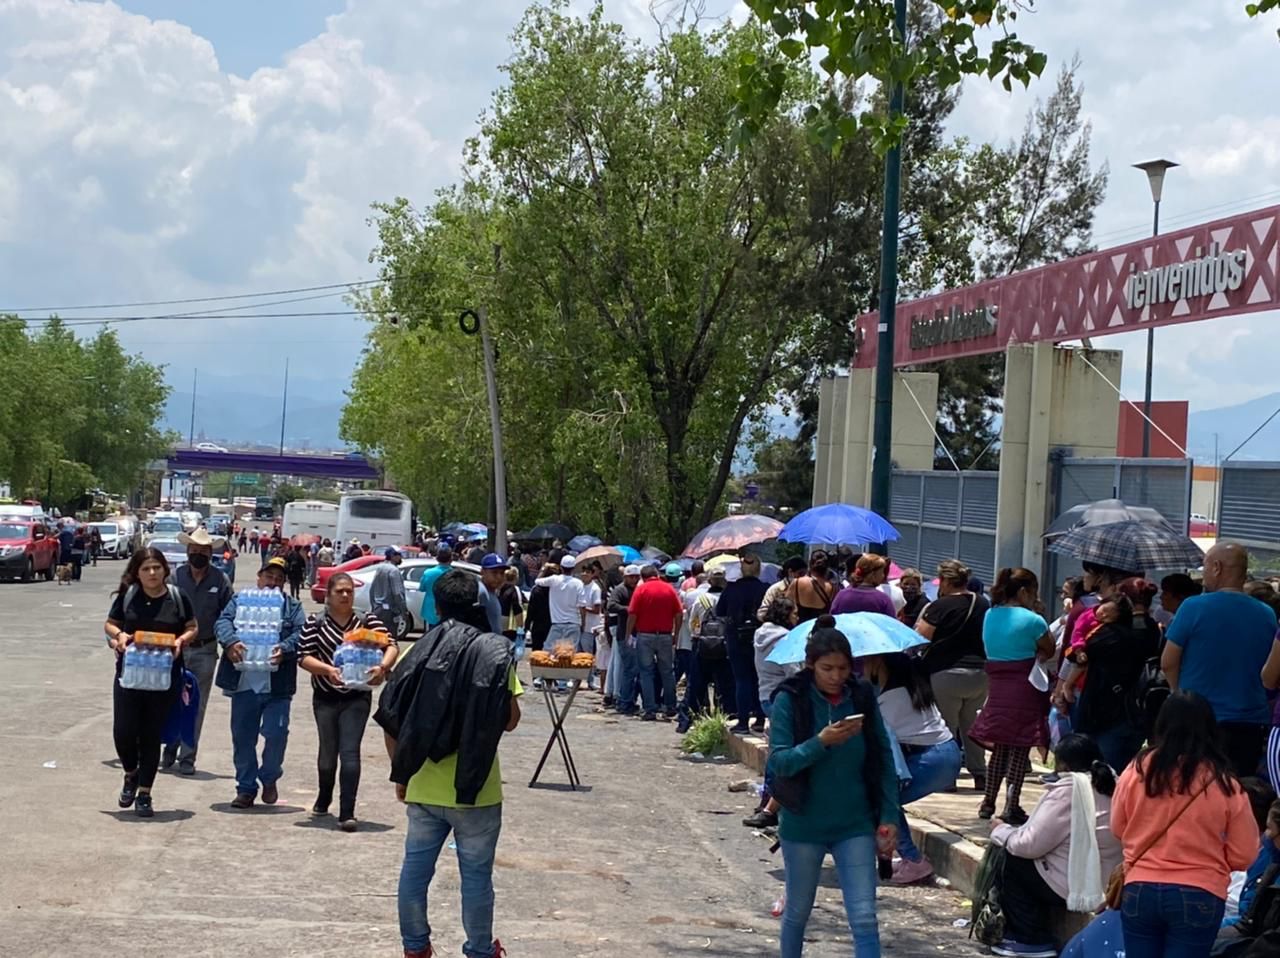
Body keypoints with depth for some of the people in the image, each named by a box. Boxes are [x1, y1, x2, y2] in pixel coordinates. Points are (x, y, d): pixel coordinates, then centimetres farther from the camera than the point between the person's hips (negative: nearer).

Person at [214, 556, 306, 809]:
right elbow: (223, 623, -2)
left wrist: (284, 650, -23)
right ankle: (246, 788, 17)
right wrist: (230, 642, -23)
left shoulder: (293, 607, 13)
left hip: (277, 686, -1)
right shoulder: (240, 601, 14)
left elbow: (300, 634, -2)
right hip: (244, 682, 1)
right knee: (242, 737, 6)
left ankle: (269, 778, 16)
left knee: (276, 733, -8)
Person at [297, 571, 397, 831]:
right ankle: (324, 798, 39)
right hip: (325, 697, 1)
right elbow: (304, 657, -6)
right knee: (328, 751, 11)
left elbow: (391, 646, -9)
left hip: (357, 698, -1)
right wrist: (328, 669, -24)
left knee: (350, 752, -10)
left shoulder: (368, 621, 0)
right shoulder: (315, 623, 0)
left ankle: (347, 813, -9)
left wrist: (382, 667, -30)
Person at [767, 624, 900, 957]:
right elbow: (779, 762, -16)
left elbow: (883, 760, 2)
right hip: (804, 826, -1)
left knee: (864, 919, -6)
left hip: (855, 826, 1)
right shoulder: (789, 700, -10)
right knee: (798, 912, 17)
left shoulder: (862, 696, -3)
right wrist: (821, 742, -29)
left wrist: (889, 816, -2)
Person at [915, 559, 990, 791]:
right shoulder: (984, 605, 6)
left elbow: (920, 639, -13)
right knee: (972, 726, 15)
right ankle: (980, 774, 13)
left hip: (947, 674, -5)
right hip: (980, 672, 6)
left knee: (946, 728, 4)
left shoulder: (940, 607, -13)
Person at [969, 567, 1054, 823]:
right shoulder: (1032, 620, -11)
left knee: (999, 747, 16)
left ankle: (988, 802, 18)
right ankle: (1012, 806, 1)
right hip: (1025, 687, -6)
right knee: (1020, 749, 2)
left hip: (997, 686, 6)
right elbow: (1049, 650, 0)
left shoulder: (990, 616, 7)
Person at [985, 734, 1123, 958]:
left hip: (1075, 886, -9)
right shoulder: (1109, 784, 8)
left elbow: (1031, 844, -15)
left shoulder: (1067, 791, -17)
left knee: (1007, 864, 6)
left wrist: (1000, 831, 4)